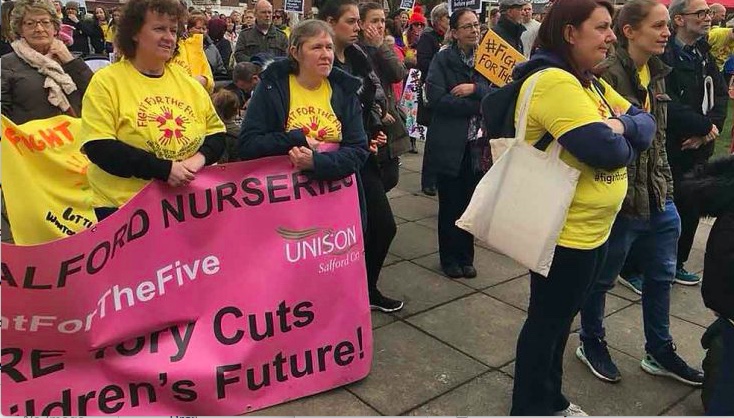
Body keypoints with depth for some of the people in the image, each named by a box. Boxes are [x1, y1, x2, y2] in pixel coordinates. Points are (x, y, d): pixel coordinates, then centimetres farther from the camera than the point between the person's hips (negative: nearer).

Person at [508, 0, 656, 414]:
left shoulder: (591, 83, 11)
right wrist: (624, 142, -7)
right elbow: (607, 151, -30)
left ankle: (551, 398, 41)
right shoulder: (552, 81, -22)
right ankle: (531, 407, 28)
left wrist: (623, 125, -15)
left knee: (561, 318, 22)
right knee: (547, 321, 7)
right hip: (563, 232, -10)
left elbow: (646, 124, 7)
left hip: (593, 227, 10)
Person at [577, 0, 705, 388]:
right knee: (601, 278, 11)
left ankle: (659, 352, 37)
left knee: (660, 276, 19)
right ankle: (591, 344, 33)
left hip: (658, 197, 9)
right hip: (621, 199, -8)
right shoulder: (607, 74, -18)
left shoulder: (656, 73, 9)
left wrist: (667, 184, 16)